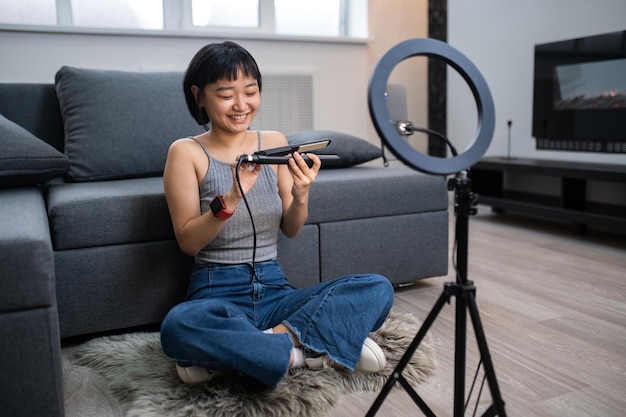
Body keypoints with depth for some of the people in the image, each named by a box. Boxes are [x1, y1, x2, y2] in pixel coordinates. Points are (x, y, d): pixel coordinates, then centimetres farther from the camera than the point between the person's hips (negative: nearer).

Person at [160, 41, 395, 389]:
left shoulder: (275, 142, 6)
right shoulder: (187, 152, -3)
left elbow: (291, 229, 8)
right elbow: (188, 241, -8)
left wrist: (301, 195, -14)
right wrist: (231, 199, -25)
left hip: (275, 290, 3)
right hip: (217, 294, -3)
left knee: (378, 289, -17)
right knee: (178, 326, -38)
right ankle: (305, 349, -19)